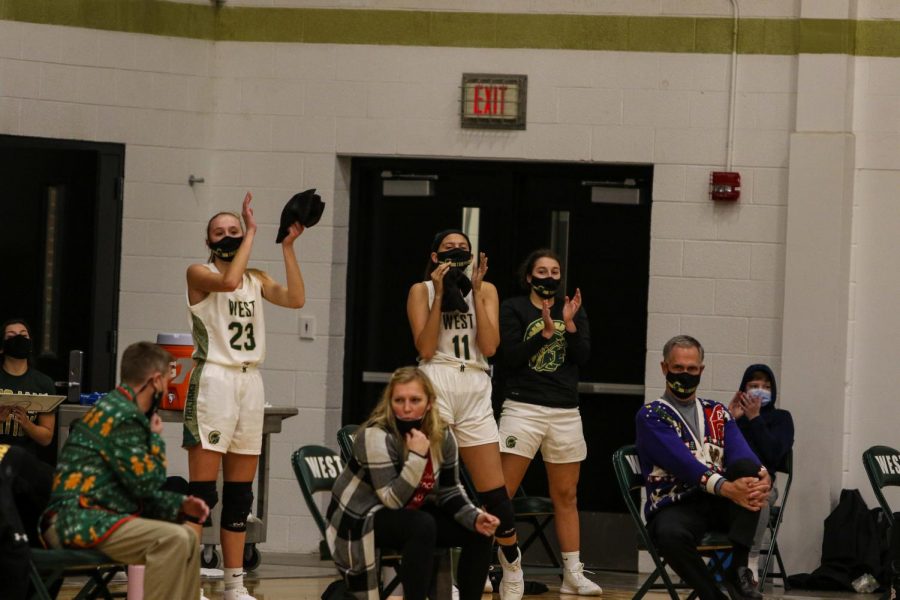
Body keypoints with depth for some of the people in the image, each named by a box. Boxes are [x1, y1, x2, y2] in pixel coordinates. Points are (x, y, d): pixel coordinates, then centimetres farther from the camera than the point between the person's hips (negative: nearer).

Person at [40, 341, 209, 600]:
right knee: (173, 539, -24)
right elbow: (146, 482, -13)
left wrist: (180, 505, 9)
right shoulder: (122, 417, -14)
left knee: (187, 537, 13)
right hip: (78, 522, -11)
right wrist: (156, 438, 1)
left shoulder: (114, 409, 18)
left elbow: (139, 490, 22)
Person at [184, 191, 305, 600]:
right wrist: (253, 234, -14)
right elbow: (229, 281, -22)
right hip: (214, 379, -6)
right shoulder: (199, 273, -1)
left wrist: (287, 246, -3)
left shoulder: (256, 280, 15)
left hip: (250, 382, 6)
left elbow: (295, 299, -2)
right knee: (202, 490, -9)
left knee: (240, 494, 8)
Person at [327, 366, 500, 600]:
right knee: (423, 526, -36)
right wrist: (417, 457, -36)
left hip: (410, 514, 7)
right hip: (359, 521, -7)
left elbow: (449, 492, 2)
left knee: (479, 532, -9)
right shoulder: (377, 436, -25)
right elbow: (392, 499, -30)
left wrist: (475, 517, -15)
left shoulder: (442, 435, -6)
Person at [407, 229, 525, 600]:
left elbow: (489, 347, -1)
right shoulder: (422, 291, 5)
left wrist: (476, 292, -4)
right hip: (436, 386, -2)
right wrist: (439, 294, -8)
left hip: (475, 392, 2)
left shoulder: (486, 290, 11)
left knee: (494, 491, 1)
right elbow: (425, 349, -6)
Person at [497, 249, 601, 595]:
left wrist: (569, 324, -14)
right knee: (501, 492, -11)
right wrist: (545, 332, -18)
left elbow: (583, 356, 0)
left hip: (565, 412, 4)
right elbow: (511, 357, -9)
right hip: (524, 407, -4)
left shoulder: (573, 309, 12)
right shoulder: (514, 308, 2)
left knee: (566, 496, 8)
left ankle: (573, 574, 12)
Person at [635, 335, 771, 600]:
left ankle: (739, 569, -28)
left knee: (747, 467, -27)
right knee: (670, 534, -40)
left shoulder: (717, 413, 19)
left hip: (720, 504, 4)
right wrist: (725, 488, -32)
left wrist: (761, 475, -27)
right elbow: (682, 462, -15)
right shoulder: (651, 416, 3)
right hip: (675, 506, -4)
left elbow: (740, 451, -2)